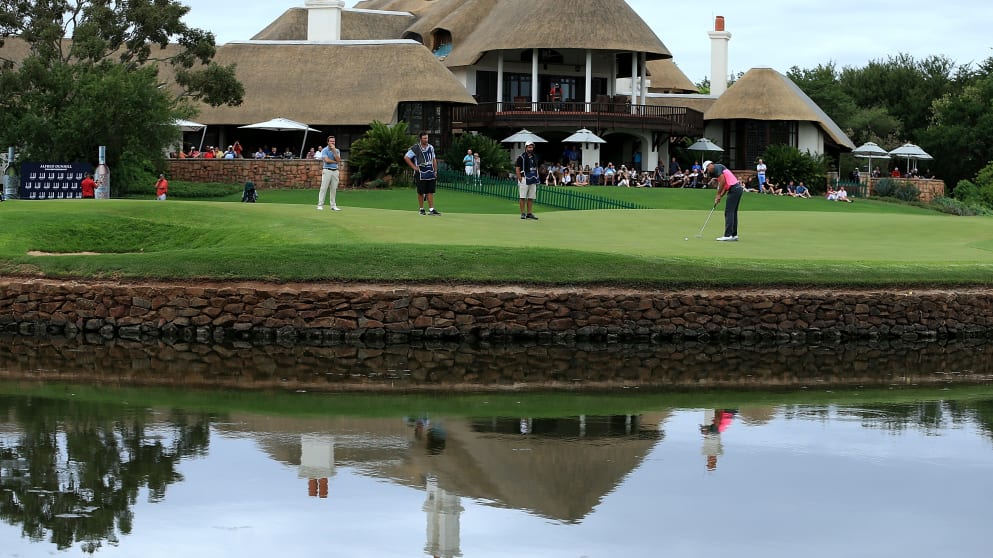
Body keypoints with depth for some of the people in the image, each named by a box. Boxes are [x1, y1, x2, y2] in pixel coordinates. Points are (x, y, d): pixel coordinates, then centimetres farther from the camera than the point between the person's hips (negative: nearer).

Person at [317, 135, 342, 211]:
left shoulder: (337, 150, 13)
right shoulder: (324, 150, -2)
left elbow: (338, 160, -4)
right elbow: (326, 160, -16)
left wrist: (334, 150, -9)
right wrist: (335, 162, -4)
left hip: (335, 171, 5)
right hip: (327, 170, -5)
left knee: (334, 189, 5)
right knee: (324, 188, -8)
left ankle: (333, 205, 10)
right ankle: (320, 205, -8)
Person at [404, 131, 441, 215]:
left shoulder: (431, 147, 13)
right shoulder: (415, 148, -5)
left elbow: (434, 160, 20)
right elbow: (406, 157, -5)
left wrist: (435, 171, 12)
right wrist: (414, 167, -9)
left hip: (430, 173, 5)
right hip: (420, 173, -5)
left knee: (430, 192, 1)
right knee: (421, 192, 1)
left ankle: (431, 209, -1)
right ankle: (421, 209, 11)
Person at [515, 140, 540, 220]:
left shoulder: (535, 157, 14)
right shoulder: (521, 157, -6)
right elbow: (517, 169, -9)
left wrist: (536, 178, 10)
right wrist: (520, 179, -16)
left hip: (533, 180, 6)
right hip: (524, 179, -6)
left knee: (531, 198, 7)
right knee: (523, 197, -5)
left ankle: (529, 213, 11)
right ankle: (523, 213, -3)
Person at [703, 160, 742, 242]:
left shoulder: (716, 167, -4)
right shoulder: (719, 168, 26)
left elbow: (723, 181, -16)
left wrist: (718, 195, -7)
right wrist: (720, 196, 12)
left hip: (734, 189, -10)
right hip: (738, 189, 10)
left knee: (729, 213, -8)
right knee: (733, 213, 13)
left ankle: (728, 235, -10)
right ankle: (734, 235, 14)